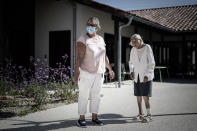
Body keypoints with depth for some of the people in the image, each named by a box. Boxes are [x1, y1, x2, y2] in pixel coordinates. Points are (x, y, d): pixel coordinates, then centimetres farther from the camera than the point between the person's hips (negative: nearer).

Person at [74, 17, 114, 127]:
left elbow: (104, 56, 16)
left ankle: (94, 117, 21)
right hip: (86, 73, -6)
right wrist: (77, 72, -25)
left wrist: (110, 69, 15)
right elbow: (79, 57, -18)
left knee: (96, 95, 10)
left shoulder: (100, 39, 9)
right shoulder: (83, 39, -10)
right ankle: (81, 118, 10)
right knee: (84, 96, -1)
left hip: (99, 73, 6)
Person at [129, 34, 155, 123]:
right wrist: (131, 72, -1)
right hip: (137, 76, 5)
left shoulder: (147, 48, -12)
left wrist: (147, 75, -18)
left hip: (146, 76, -5)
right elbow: (131, 62, 14)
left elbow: (152, 63, -12)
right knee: (138, 96, 5)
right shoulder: (133, 50, 2)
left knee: (145, 96, -8)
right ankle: (141, 114, 15)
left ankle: (149, 115, 2)